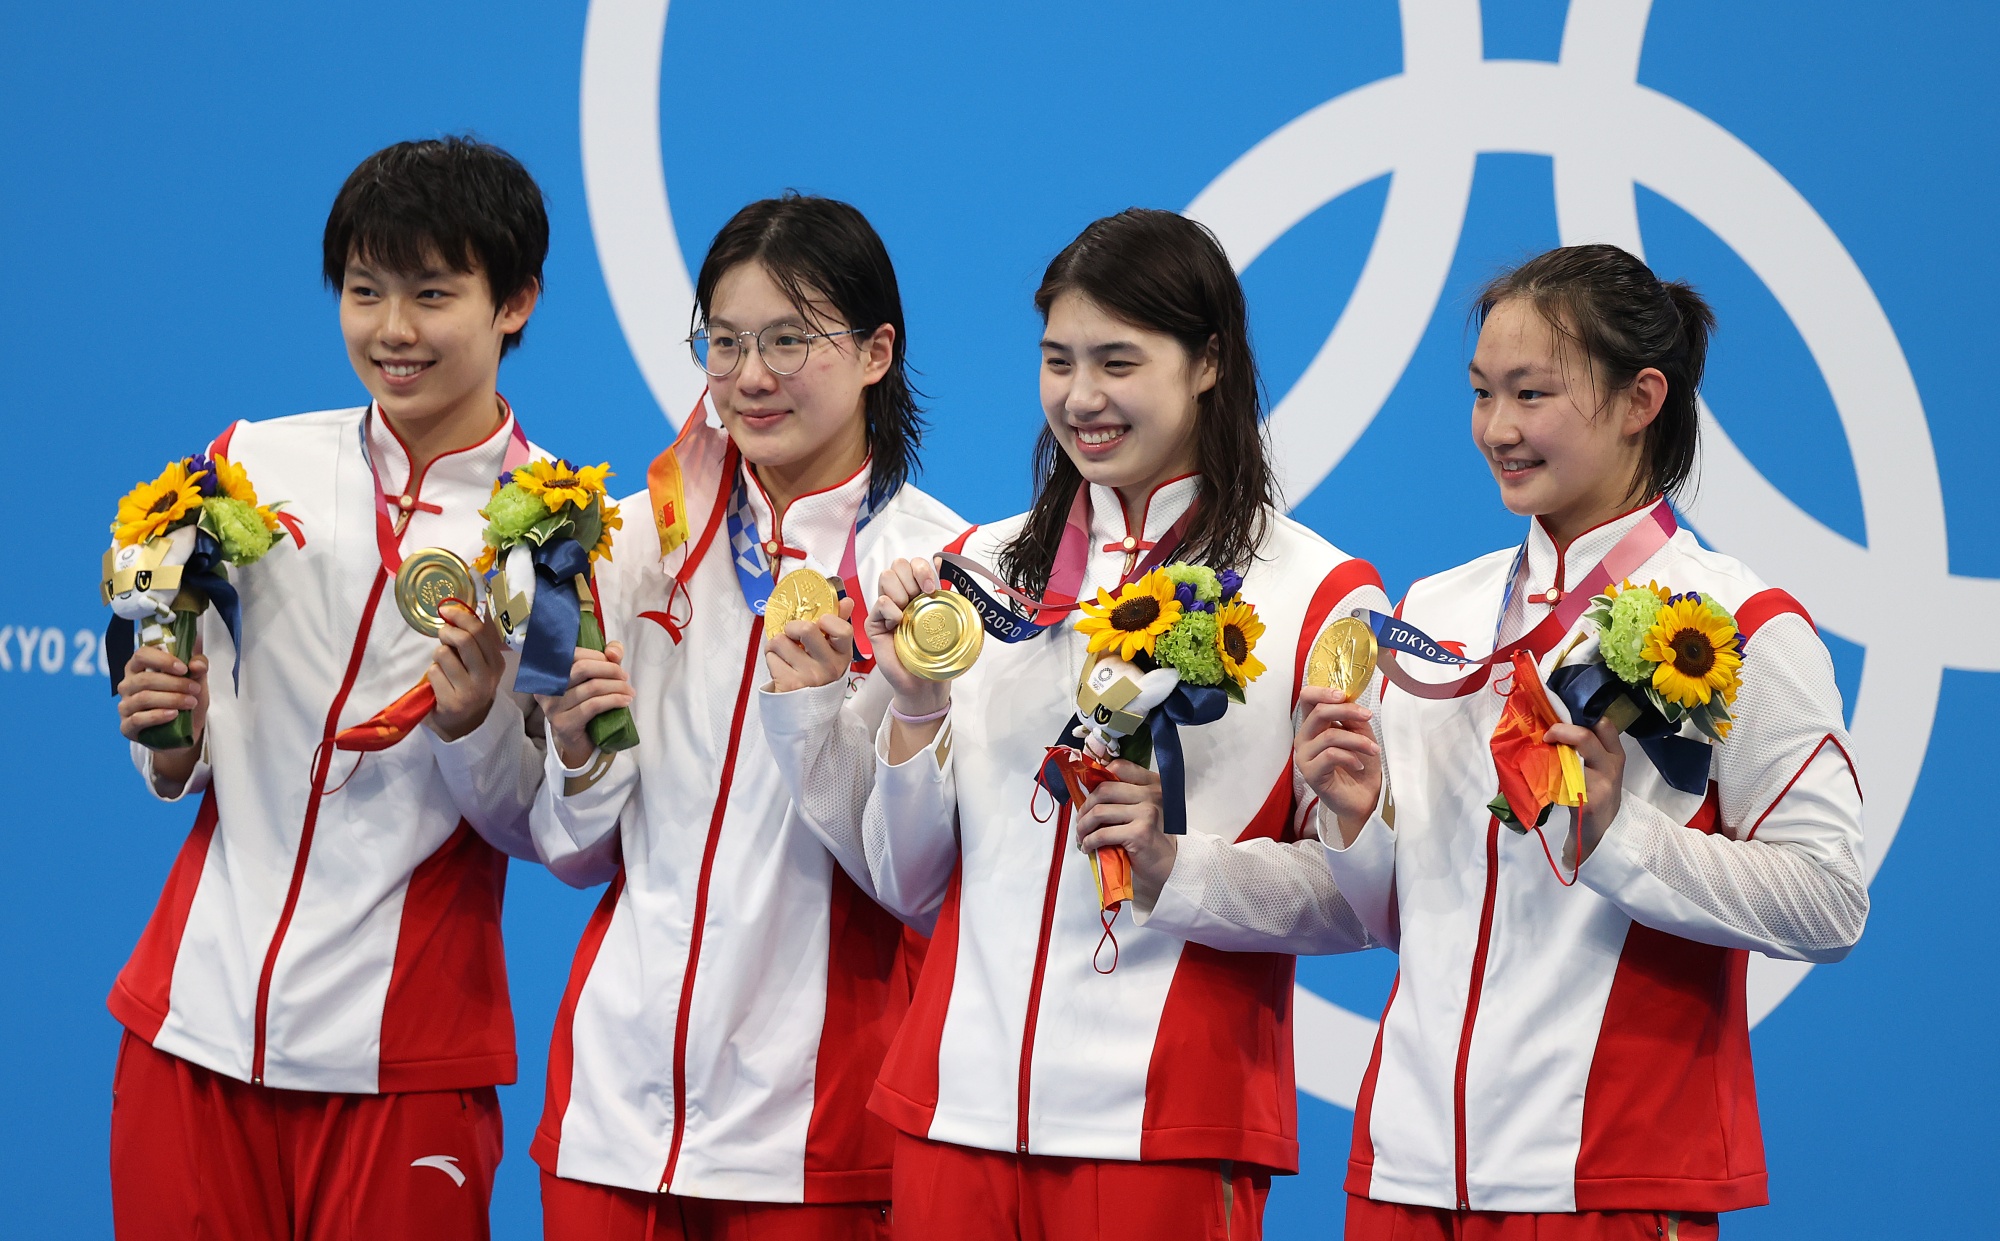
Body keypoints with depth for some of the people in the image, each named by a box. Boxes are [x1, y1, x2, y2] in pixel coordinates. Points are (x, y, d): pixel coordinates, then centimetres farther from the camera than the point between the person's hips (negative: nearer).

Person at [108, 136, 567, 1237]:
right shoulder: (253, 465, 6)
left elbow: (551, 834, -1)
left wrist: (475, 721, -18)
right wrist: (171, 742, -6)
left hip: (401, 1057, -2)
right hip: (197, 1021, 3)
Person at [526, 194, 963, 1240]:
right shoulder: (646, 541, 7)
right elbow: (576, 855, 13)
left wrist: (821, 717, -20)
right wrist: (579, 752, -6)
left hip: (807, 1105, -3)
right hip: (617, 1083, 3)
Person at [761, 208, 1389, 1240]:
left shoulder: (1318, 596, -1)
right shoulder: (981, 567, 10)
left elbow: (1359, 899, -5)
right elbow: (909, 886, 12)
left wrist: (1175, 867, -18)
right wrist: (916, 712, -4)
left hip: (1164, 1128, -3)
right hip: (961, 1104, 4)